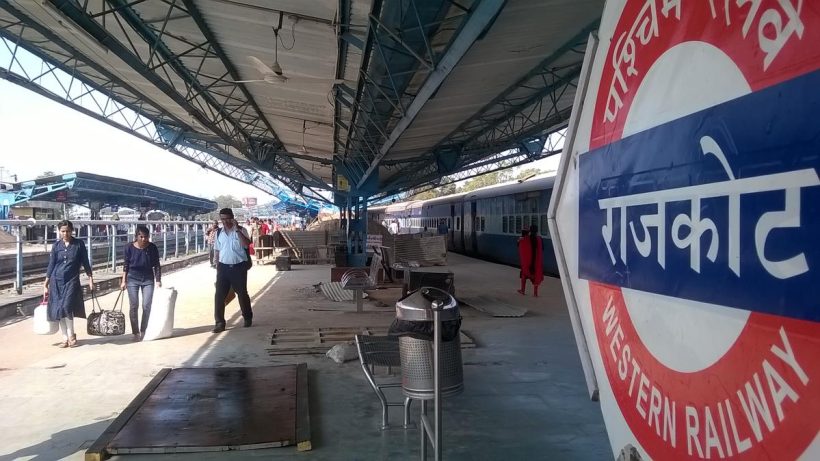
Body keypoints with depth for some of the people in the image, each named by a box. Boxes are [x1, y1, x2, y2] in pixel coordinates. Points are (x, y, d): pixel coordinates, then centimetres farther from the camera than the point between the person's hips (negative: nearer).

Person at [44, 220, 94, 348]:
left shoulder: (79, 244, -1)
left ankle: (71, 335, 0)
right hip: (57, 281, 2)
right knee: (59, 310, 2)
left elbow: (85, 263, 4)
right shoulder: (56, 245, 4)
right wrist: (45, 285, 6)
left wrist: (90, 279, -1)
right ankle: (65, 338, 12)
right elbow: (51, 265, 7)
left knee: (67, 307, -16)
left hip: (72, 281, -2)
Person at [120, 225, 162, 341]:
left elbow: (156, 266, -1)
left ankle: (143, 330, 13)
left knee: (147, 306, -1)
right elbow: (125, 265, 0)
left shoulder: (153, 248, -6)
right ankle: (135, 332, 9)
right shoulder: (130, 248, -8)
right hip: (133, 279, -1)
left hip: (148, 279, 1)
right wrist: (123, 281, -2)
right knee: (134, 306, 1)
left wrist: (158, 280, -6)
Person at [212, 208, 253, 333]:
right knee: (219, 295, -4)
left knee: (242, 293, 10)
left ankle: (248, 317, 30)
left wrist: (237, 230, -26)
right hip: (223, 267, 3)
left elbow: (247, 244, -23)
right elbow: (217, 250, 15)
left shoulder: (241, 230, -5)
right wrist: (217, 266, 12)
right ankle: (219, 322, 2)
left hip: (239, 266, -3)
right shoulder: (219, 233, 7)